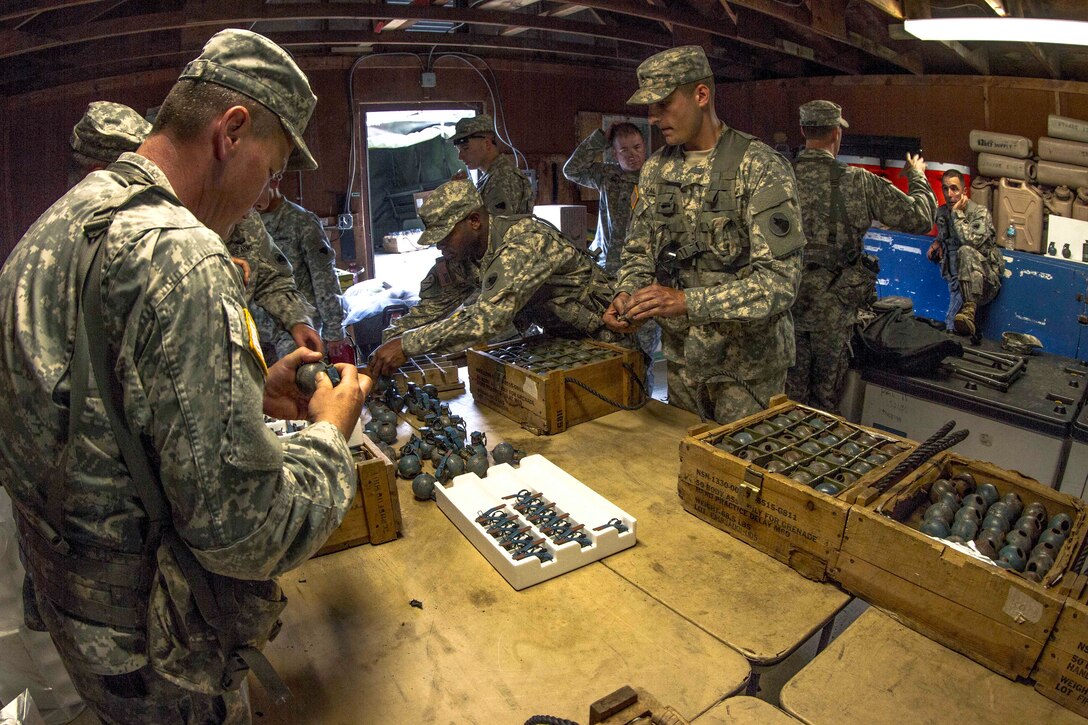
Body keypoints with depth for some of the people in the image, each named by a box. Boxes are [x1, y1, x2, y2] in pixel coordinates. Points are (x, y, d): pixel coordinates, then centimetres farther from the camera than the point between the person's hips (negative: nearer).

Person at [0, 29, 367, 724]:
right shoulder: (180, 255, -29)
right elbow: (245, 530, -31)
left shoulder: (59, 226, 2)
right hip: (155, 658, -8)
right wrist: (331, 433, -13)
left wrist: (252, 393, 6)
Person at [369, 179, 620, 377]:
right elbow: (431, 308, 3)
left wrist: (407, 346, -42)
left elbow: (489, 317, -43)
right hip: (555, 335, 7)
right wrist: (388, 346, -12)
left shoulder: (526, 240, -33)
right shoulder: (459, 257, -6)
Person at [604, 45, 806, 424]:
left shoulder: (761, 168, -15)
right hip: (681, 358, 6)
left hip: (747, 363, -5)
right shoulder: (656, 169, 4)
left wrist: (686, 301, -31)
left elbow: (779, 281, -22)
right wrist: (627, 295, -10)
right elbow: (639, 250, 11)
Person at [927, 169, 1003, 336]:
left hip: (985, 281, -3)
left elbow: (972, 241, -21)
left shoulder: (980, 212, -3)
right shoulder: (941, 213, 12)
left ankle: (969, 310, -48)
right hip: (959, 282, 3)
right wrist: (937, 242, 8)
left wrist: (957, 213, -11)